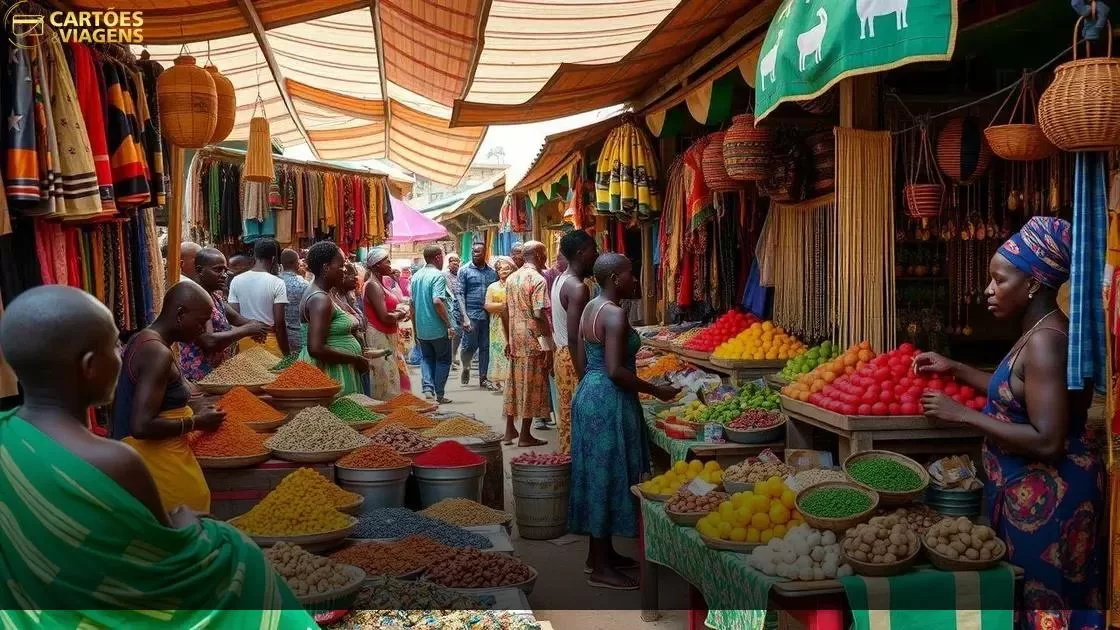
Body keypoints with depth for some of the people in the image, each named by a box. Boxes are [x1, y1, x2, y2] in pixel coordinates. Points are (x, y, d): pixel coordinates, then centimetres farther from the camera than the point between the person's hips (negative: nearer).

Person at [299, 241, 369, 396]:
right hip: (329, 372, -10)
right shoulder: (321, 300, -17)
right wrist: (355, 359, -17)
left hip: (335, 368, 10)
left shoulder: (318, 294, 13)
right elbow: (316, 349, -26)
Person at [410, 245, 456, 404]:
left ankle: (428, 389, 0)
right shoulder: (438, 276, -14)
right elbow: (437, 301, -26)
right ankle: (439, 394, 10)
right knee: (443, 360, 9)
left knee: (426, 358, 17)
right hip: (438, 328, -6)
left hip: (421, 328, 6)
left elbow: (412, 304, 14)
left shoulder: (416, 276, 9)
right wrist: (449, 324, -20)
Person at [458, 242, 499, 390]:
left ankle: (483, 378, 17)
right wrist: (465, 316, -13)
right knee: (470, 346, -2)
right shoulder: (465, 271, 0)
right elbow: (459, 294, -4)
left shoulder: (492, 273, 9)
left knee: (485, 347, 7)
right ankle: (465, 368, 27)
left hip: (488, 315, 3)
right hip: (471, 315, -3)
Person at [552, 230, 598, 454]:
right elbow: (574, 338, -23)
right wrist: (584, 376, -22)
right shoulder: (578, 288, -19)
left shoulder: (560, 280, 10)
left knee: (566, 417, 15)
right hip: (574, 359, -10)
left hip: (561, 354, 10)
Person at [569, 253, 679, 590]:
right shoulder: (615, 314, -19)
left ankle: (599, 551, 29)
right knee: (608, 477, -2)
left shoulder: (591, 307, 11)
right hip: (608, 401, -10)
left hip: (589, 393, 10)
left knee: (598, 475, 17)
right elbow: (615, 371, -23)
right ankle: (601, 568, 6)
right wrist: (657, 390, -15)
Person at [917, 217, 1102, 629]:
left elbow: (1046, 441, -28)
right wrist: (954, 369, 17)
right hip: (1033, 486, 10)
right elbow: (1016, 392, 21)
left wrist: (961, 414, -23)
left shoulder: (1045, 341, -23)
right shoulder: (1039, 332, 9)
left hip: (1045, 491, -10)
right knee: (1048, 596, 19)